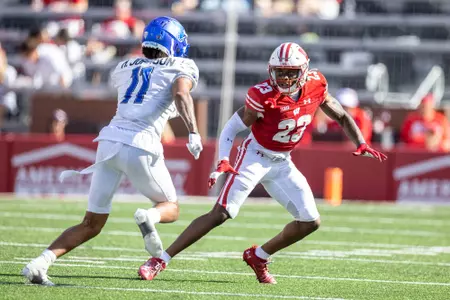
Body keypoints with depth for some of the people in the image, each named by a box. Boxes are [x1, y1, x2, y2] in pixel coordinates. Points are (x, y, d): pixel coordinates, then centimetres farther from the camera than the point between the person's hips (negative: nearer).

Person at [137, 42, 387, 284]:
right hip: (255, 157, -6)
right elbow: (231, 128, -16)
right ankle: (160, 260, -15)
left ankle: (258, 257, 19)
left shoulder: (315, 86, -10)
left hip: (282, 164, 6)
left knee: (310, 222, 0)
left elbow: (342, 117, 6)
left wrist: (361, 145, -8)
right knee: (221, 213, -17)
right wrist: (223, 162, -31)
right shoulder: (263, 96, -23)